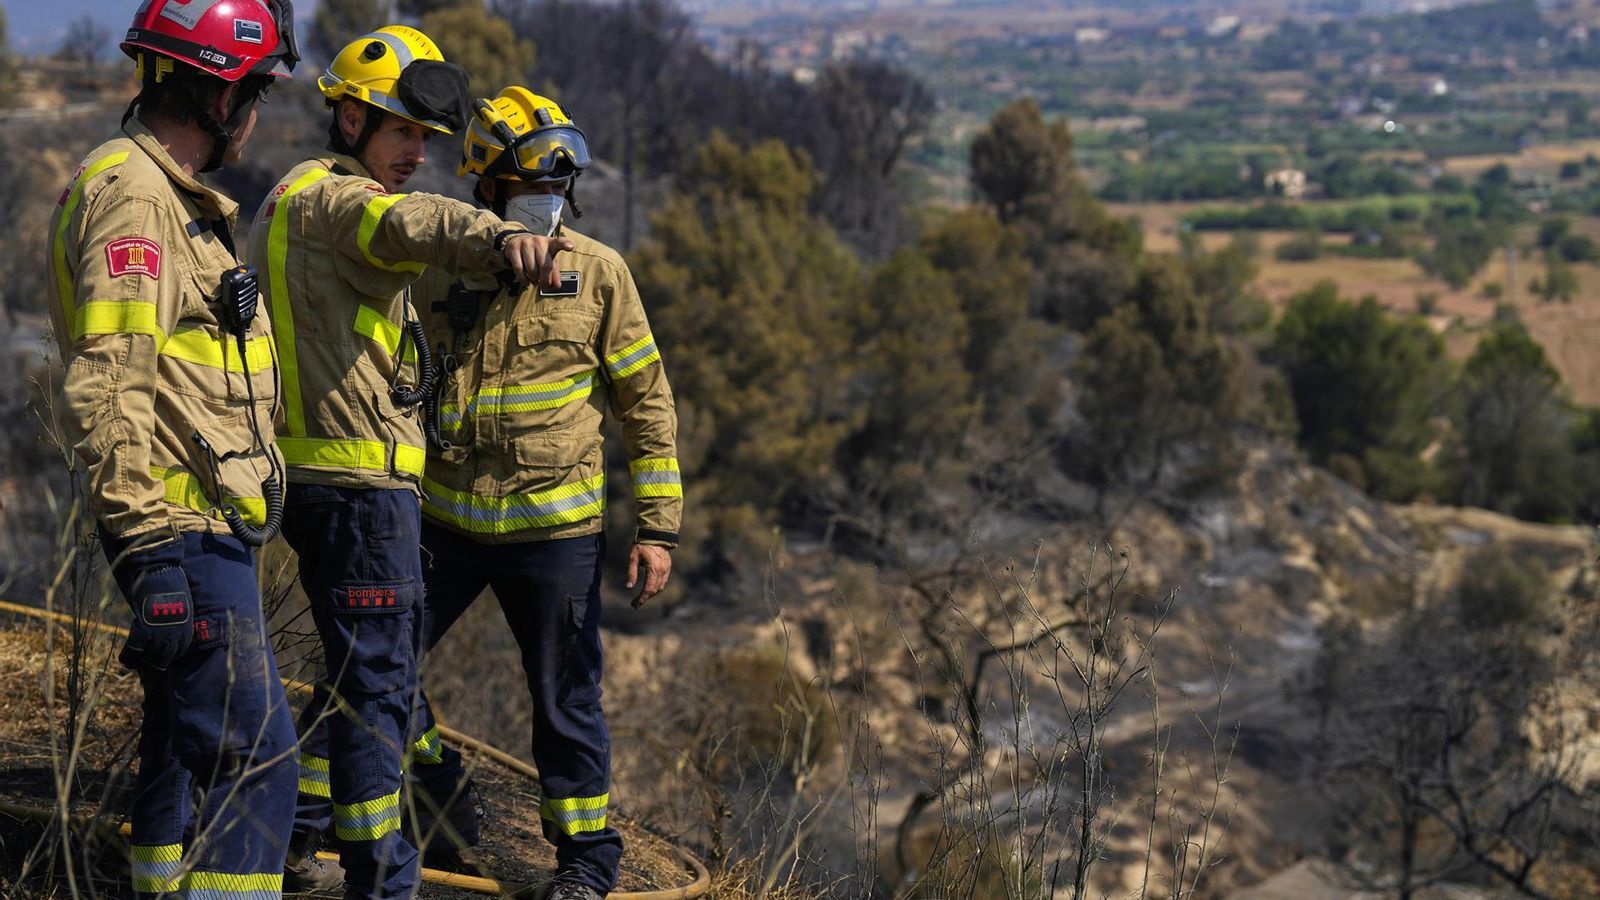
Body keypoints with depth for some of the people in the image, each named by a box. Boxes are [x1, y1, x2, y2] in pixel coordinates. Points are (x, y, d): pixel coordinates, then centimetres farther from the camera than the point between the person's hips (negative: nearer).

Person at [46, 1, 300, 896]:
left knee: (189, 741, 17)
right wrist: (150, 547, -25)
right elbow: (109, 387, -22)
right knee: (255, 752, -14)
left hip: (206, 529, 11)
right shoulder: (133, 194, -14)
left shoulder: (174, 196, 20)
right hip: (186, 530, -11)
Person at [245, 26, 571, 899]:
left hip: (327, 477, 10)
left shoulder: (297, 200, 22)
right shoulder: (330, 195, -13)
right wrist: (501, 237, -56)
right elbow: (413, 221, -37)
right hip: (359, 479, -10)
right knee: (378, 683, -7)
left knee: (360, 671, 20)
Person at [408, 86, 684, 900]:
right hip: (444, 521, 2)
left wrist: (657, 527, -3)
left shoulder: (595, 272, -3)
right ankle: (446, 806, 26)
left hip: (555, 530, -2)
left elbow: (648, 403, 1)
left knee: (566, 701, 6)